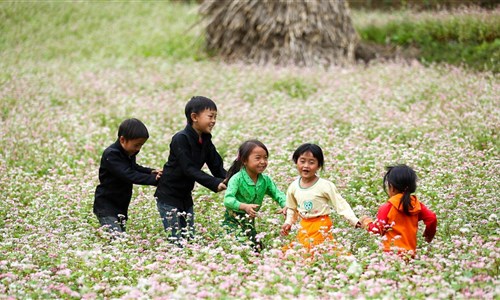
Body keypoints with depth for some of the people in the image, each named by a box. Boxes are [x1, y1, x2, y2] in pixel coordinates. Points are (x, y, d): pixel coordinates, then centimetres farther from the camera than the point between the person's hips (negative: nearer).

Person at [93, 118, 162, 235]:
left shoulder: (129, 153, 6)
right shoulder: (111, 155, -21)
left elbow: (133, 168, 24)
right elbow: (129, 175, -30)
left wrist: (151, 171, 4)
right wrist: (154, 179, -34)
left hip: (121, 207, 9)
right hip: (106, 206, -9)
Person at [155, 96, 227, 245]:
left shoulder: (206, 141, 3)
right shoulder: (180, 139, -21)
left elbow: (217, 167, 1)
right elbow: (188, 169, -27)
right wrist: (215, 184, -33)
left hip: (185, 197, 8)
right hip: (168, 195, -8)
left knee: (190, 237, 9)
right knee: (176, 241, -9)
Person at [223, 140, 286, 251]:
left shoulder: (266, 180, 0)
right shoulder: (237, 179, -19)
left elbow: (278, 194, -3)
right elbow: (228, 199, -29)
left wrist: (286, 205, -26)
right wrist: (245, 206, -46)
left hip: (250, 222, 6)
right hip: (233, 221, -6)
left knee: (257, 248, 10)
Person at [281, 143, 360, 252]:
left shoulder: (325, 186, -14)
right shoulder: (293, 187, 1)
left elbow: (341, 205, -12)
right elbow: (291, 209, 18)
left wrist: (354, 221, -21)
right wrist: (288, 222, 4)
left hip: (321, 226, -5)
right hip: (304, 227, 5)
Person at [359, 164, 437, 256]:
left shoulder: (387, 208, -7)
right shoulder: (416, 205, 6)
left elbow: (377, 230, -4)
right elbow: (432, 218, 7)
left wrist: (367, 222, 16)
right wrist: (429, 235, 25)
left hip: (391, 252, -5)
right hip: (410, 253, 5)